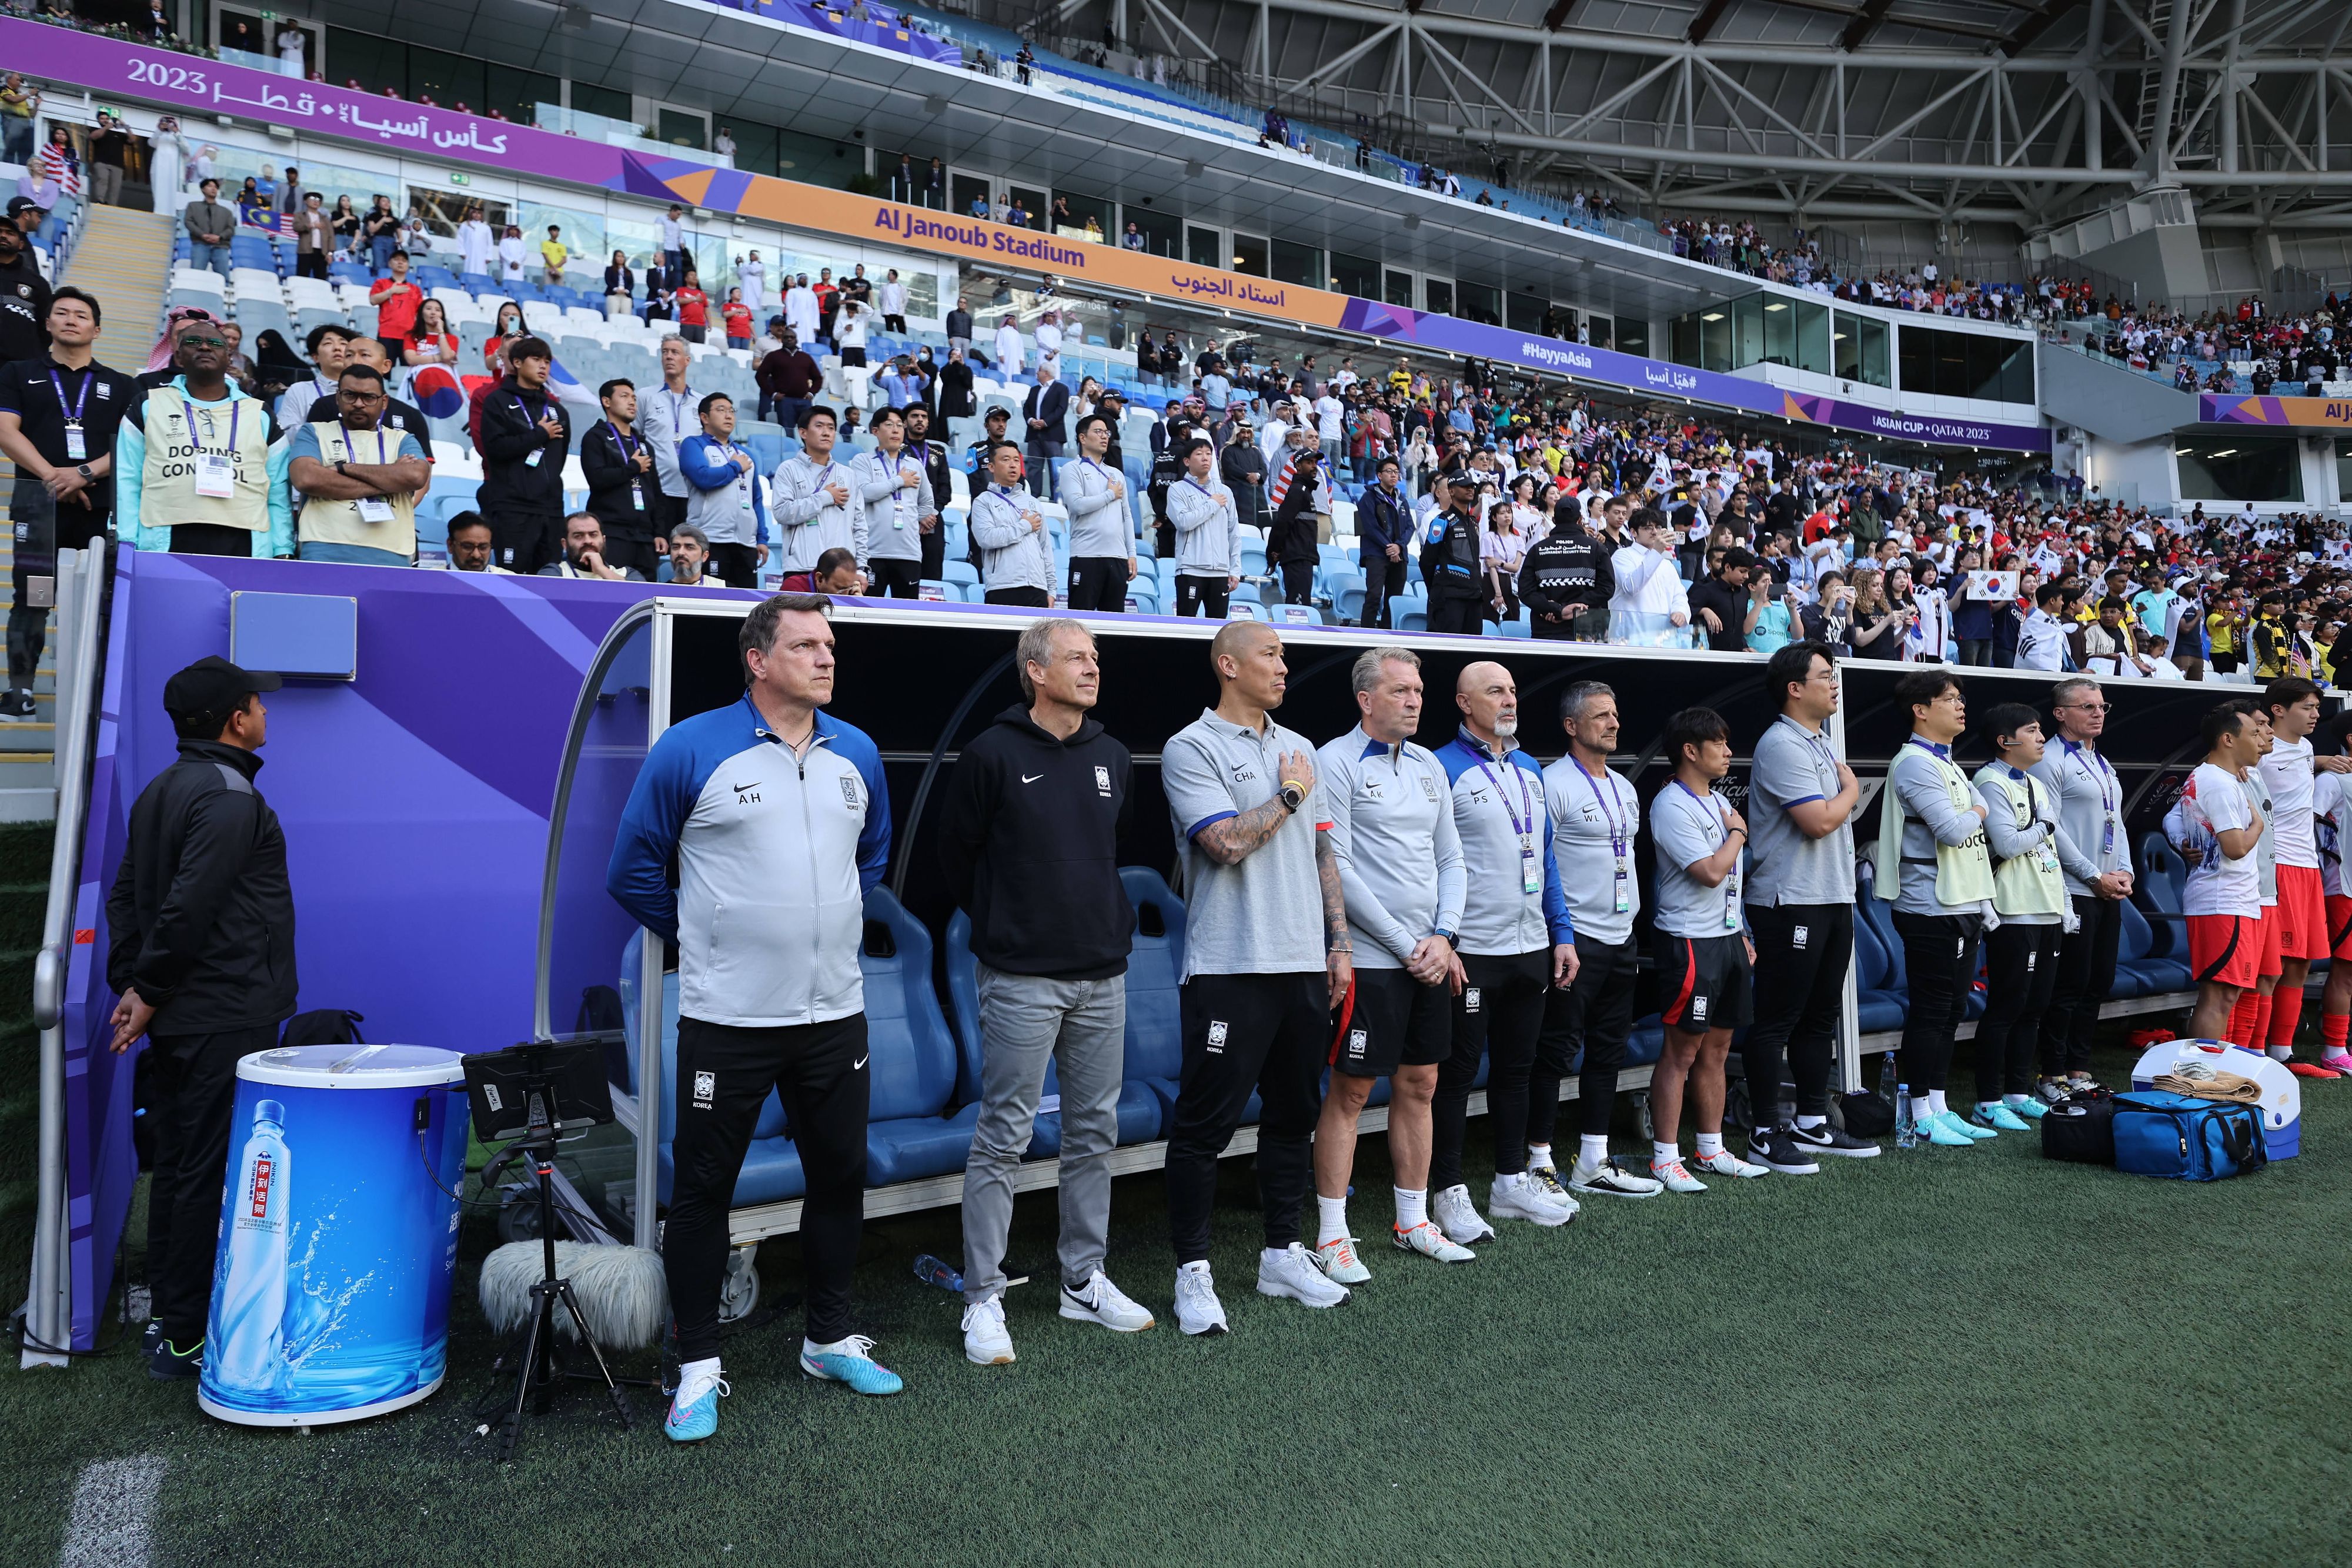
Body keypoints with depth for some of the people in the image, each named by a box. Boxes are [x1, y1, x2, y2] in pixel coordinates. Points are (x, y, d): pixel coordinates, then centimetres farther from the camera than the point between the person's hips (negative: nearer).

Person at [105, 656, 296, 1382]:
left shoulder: (159, 791, 14)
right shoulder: (230, 798, -17)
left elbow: (125, 896, 15)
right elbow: (188, 907, -23)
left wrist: (130, 984, 12)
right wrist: (148, 993, -12)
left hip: (178, 1019, 10)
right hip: (226, 1019, -10)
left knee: (176, 1165, 16)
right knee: (209, 1173, -3)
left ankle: (167, 1313, 27)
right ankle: (185, 1338, 5)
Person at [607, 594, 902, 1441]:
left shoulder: (857, 753, 6)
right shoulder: (690, 750, -9)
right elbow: (634, 868, 0)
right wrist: (699, 935, 4)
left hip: (836, 1012, 5)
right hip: (727, 1018, -4)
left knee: (841, 1176, 13)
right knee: (703, 1188, 5)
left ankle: (829, 1339, 32)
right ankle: (698, 1367, 21)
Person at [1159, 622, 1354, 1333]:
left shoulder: (1298, 749, 15)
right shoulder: (1191, 749, -6)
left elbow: (1323, 852, 17)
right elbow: (1228, 843, -18)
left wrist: (1339, 944, 12)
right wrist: (1289, 794, -5)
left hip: (1304, 963, 7)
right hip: (1229, 967, -7)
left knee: (1293, 1113, 14)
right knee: (1206, 1120, -2)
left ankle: (1283, 1254, 27)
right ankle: (1192, 1270, 9)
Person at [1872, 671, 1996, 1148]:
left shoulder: (1948, 764, 18)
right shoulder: (1915, 764, -13)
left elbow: (1979, 824, 18)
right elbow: (1952, 830, -22)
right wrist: (1974, 815, 0)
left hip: (1963, 907, 9)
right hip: (1932, 909, -9)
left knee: (1951, 1011, 12)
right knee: (1930, 1013, -4)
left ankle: (1940, 1108, 20)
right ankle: (1922, 1117, 3)